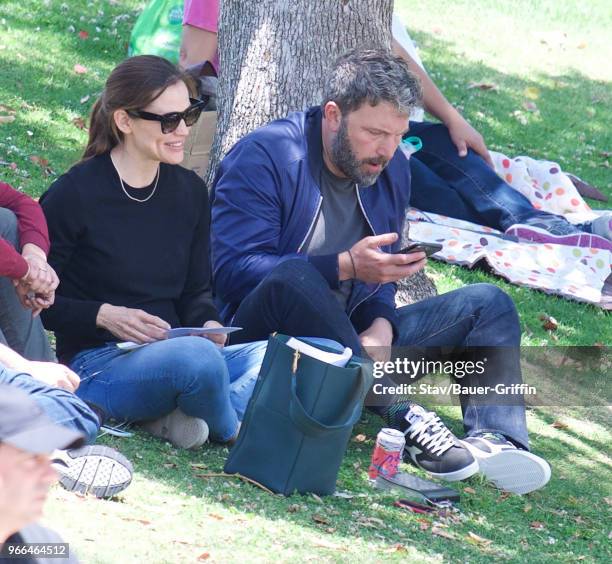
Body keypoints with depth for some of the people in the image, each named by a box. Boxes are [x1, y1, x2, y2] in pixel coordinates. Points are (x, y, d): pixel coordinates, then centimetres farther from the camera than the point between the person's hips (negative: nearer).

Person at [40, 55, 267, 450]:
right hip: (96, 365, -6)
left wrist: (209, 323, -5)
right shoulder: (73, 196, -8)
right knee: (197, 358, -36)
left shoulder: (189, 191, 11)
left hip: (172, 353, 6)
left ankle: (176, 418, -30)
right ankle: (232, 430, -6)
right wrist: (104, 315, -20)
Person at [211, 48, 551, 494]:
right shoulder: (263, 157, -12)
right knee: (291, 279, -40)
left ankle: (495, 438, -31)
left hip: (351, 339, 7)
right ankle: (401, 416, -39)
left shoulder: (392, 169, 10)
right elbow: (233, 271, -22)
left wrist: (381, 324, -12)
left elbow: (378, 280, 13)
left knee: (488, 303, -4)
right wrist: (345, 266, -26)